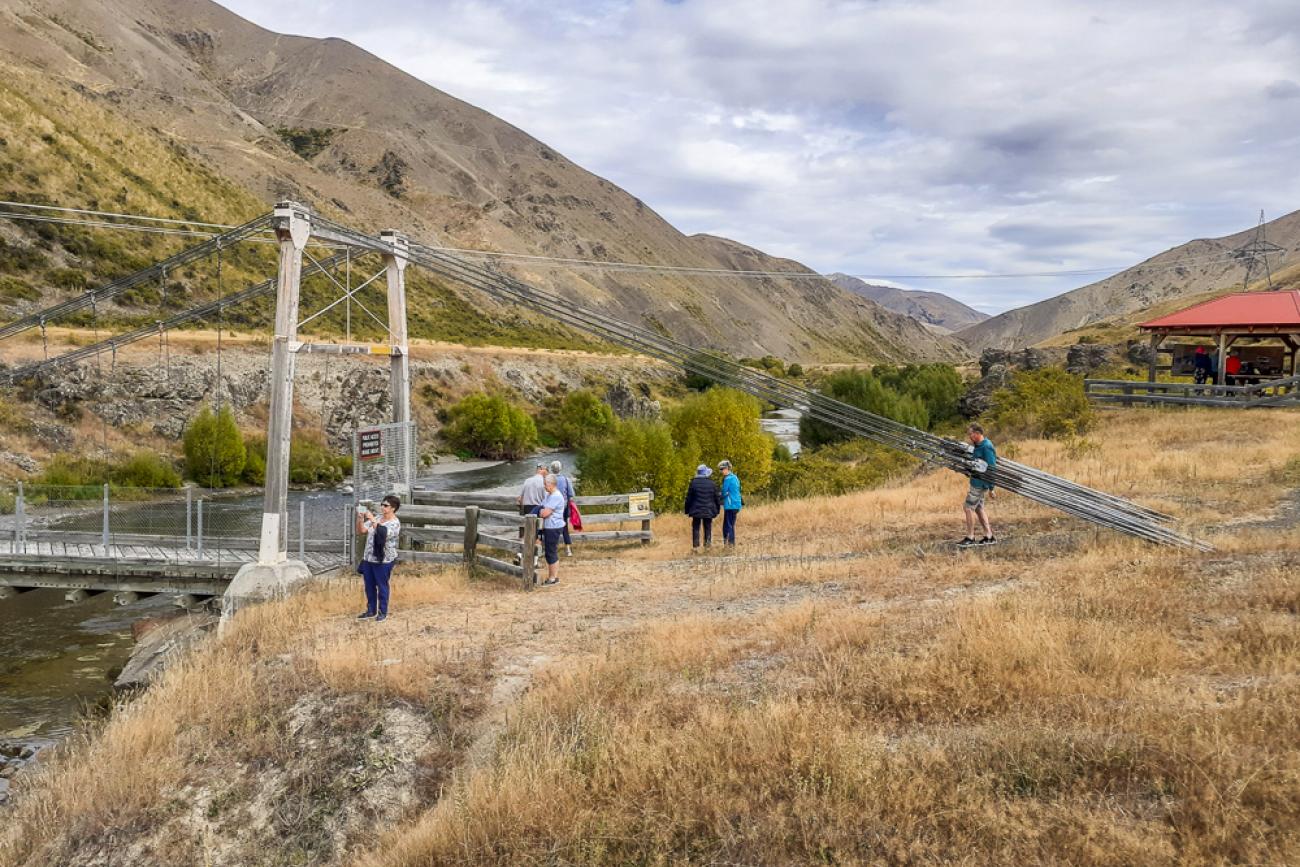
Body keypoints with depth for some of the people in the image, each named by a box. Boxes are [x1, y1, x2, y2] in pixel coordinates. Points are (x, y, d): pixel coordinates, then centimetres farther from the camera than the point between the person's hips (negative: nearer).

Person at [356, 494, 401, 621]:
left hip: (383, 561, -7)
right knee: (369, 586, 14)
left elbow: (382, 533, -28)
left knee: (382, 586, 4)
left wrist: (372, 519, -29)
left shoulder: (395, 523, -13)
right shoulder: (376, 518, 8)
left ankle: (383, 612, 17)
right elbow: (361, 530, 5)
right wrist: (360, 518, -12)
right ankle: (371, 610, 27)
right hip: (368, 558, 7)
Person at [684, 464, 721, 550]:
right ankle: (708, 544, 8)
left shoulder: (693, 483, -5)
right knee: (708, 528, 10)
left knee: (696, 528, 4)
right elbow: (717, 497, 4)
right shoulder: (711, 483, -2)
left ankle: (695, 546, -1)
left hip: (696, 510, -1)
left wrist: (687, 510, 6)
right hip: (708, 511, 1)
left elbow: (689, 498, -2)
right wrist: (717, 509, 16)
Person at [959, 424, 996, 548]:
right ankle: (989, 537, 21)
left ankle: (970, 539, 2)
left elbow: (992, 468, -20)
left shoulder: (986, 447, -20)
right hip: (977, 482, 10)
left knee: (969, 508, -5)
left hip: (979, 483, -10)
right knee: (979, 508, 15)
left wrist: (991, 488, -20)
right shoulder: (979, 445, 10)